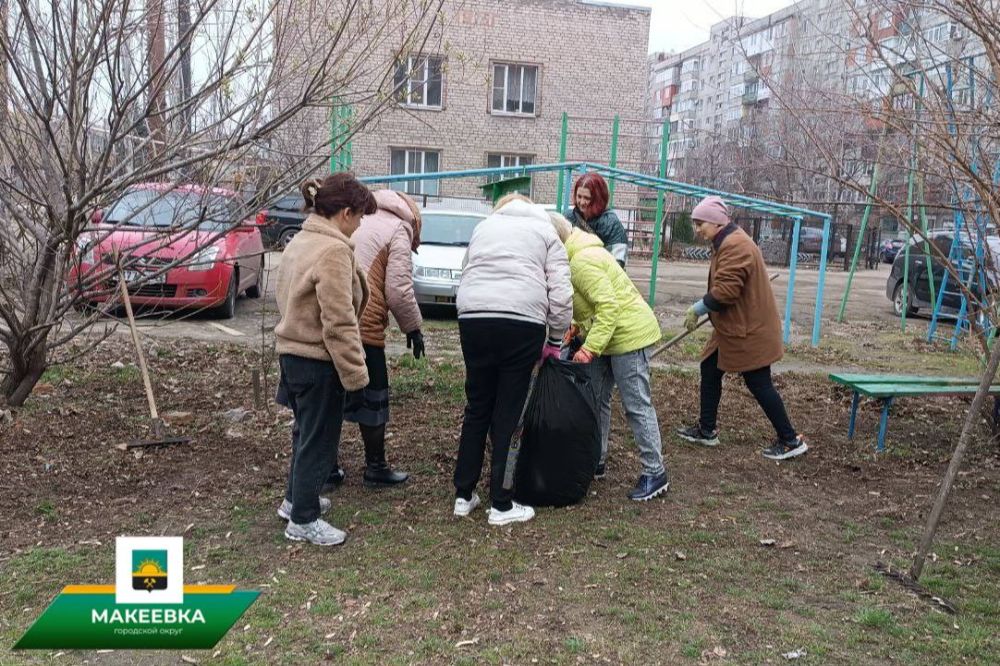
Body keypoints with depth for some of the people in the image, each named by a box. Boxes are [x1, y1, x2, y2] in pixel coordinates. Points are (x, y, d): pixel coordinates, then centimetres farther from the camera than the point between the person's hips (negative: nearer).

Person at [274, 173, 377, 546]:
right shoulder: (334, 250, -20)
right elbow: (339, 324, -24)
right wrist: (355, 377, -19)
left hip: (292, 353, 10)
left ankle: (295, 499, 41)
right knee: (319, 441, 5)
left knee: (308, 434, 25)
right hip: (319, 362, -10)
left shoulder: (300, 242, 10)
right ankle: (303, 520, 19)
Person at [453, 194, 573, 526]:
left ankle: (464, 495, 20)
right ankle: (501, 504, 9)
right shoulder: (545, 231, 18)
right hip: (522, 321, -3)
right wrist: (555, 341, 15)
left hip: (473, 317, 3)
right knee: (508, 413, 3)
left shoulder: (483, 226, 28)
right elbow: (561, 294, 8)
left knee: (477, 408, 14)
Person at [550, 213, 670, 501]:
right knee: (596, 399, 14)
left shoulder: (583, 262, -23)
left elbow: (608, 306, -28)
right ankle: (596, 461, 26)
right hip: (608, 336, 11)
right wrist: (579, 326, 4)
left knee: (637, 405, -5)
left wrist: (590, 348, -28)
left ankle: (655, 473, 3)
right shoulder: (577, 256, 10)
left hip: (630, 335, -11)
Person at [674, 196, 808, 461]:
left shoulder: (735, 246, -23)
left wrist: (697, 309, -16)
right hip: (735, 327, 11)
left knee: (759, 384, -1)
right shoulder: (728, 242, 11)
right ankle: (706, 430, 25)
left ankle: (790, 440, 11)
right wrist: (701, 309, 7)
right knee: (710, 370, 14)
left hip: (748, 330, -11)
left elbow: (725, 291, -28)